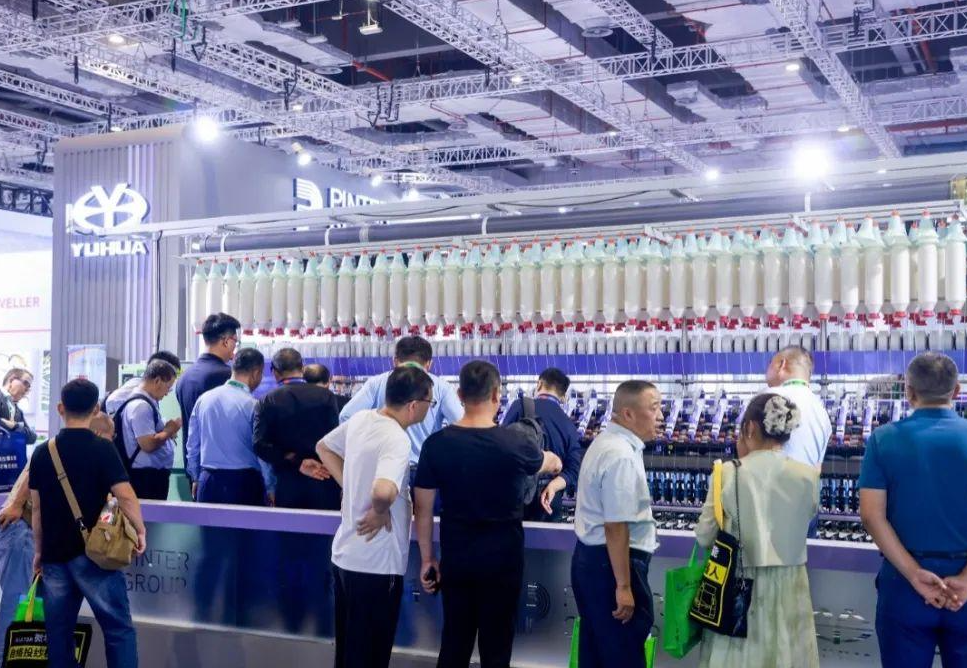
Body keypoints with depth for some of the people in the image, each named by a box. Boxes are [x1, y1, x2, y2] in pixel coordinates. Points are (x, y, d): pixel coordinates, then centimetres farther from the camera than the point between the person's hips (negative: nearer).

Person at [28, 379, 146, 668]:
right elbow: (125, 496, -17)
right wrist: (140, 530, -3)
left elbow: (37, 508, 9)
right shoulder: (102, 448, -9)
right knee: (118, 628, 2)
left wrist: (39, 551, 18)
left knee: (58, 632, 11)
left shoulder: (42, 452, 4)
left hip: (54, 554, 5)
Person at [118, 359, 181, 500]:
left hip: (155, 475, 10)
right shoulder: (141, 406, -18)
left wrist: (166, 430, 9)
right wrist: (169, 430, -11)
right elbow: (148, 444, -25)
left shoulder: (147, 402, 13)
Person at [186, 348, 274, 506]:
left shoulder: (203, 399, 5)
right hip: (244, 482, -5)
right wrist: (270, 488, 3)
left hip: (208, 482, 5)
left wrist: (196, 478, 25)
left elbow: (192, 445, 12)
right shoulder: (253, 405, -11)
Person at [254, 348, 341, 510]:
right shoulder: (326, 396, -3)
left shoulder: (267, 402, -1)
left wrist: (296, 462, -9)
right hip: (324, 480, -1)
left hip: (287, 483, 1)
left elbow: (261, 446, -10)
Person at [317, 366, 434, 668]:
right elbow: (384, 491, -40)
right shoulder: (397, 440, -22)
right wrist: (380, 512, -19)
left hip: (344, 554, 8)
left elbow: (324, 447, 20)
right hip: (376, 564, -8)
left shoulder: (360, 419, 3)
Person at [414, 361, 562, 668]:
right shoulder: (514, 443, -11)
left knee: (453, 643, 14)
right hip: (502, 558, -2)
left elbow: (423, 508, -1)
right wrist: (556, 463, 36)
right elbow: (551, 462, 12)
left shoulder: (436, 444, -7)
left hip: (455, 557, 2)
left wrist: (427, 558, 10)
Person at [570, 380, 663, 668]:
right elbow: (616, 526, -25)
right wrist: (623, 586, -23)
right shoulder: (622, 456, -22)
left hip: (591, 557, 10)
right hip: (611, 562, -10)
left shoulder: (605, 441, 13)